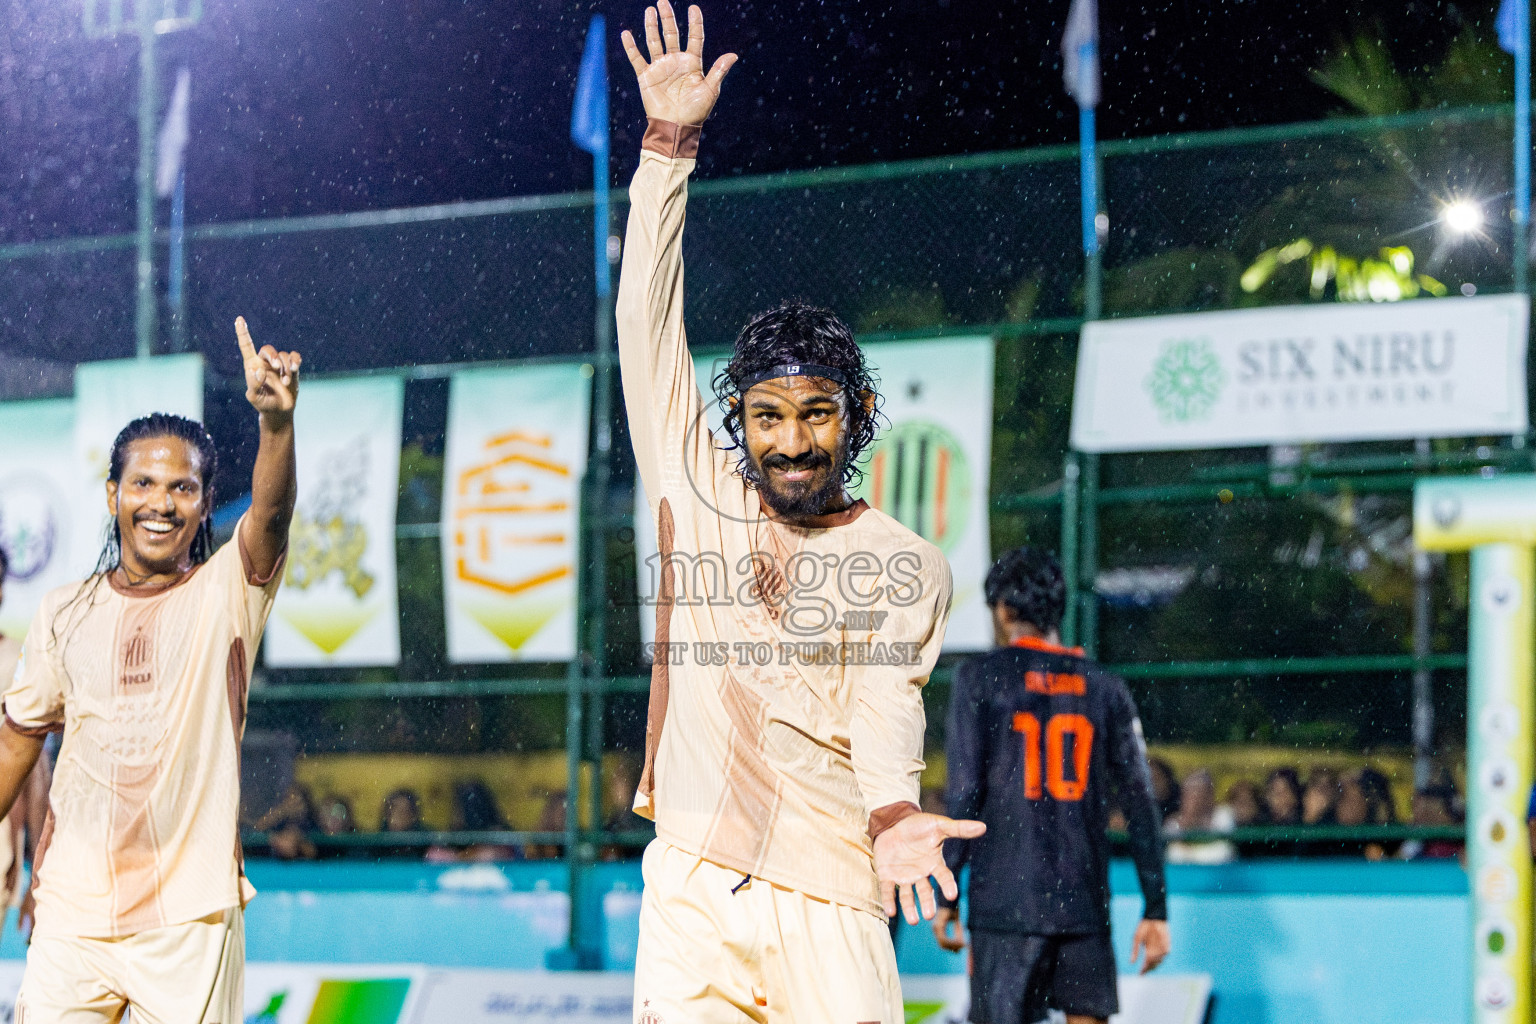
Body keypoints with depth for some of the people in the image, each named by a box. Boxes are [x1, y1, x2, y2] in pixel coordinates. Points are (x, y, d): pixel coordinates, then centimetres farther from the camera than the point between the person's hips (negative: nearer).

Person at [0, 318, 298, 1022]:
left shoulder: (226, 594, -1)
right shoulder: (66, 613, 8)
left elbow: (271, 513, -21)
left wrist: (277, 420, -40)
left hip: (192, 918, -2)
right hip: (71, 915, 2)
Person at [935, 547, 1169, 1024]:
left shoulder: (981, 678, 0)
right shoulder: (1104, 688, 9)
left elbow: (964, 793, -6)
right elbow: (1140, 803, 6)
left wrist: (946, 896, -1)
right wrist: (1155, 909, 8)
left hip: (1005, 900, -3)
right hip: (1086, 902, 3)